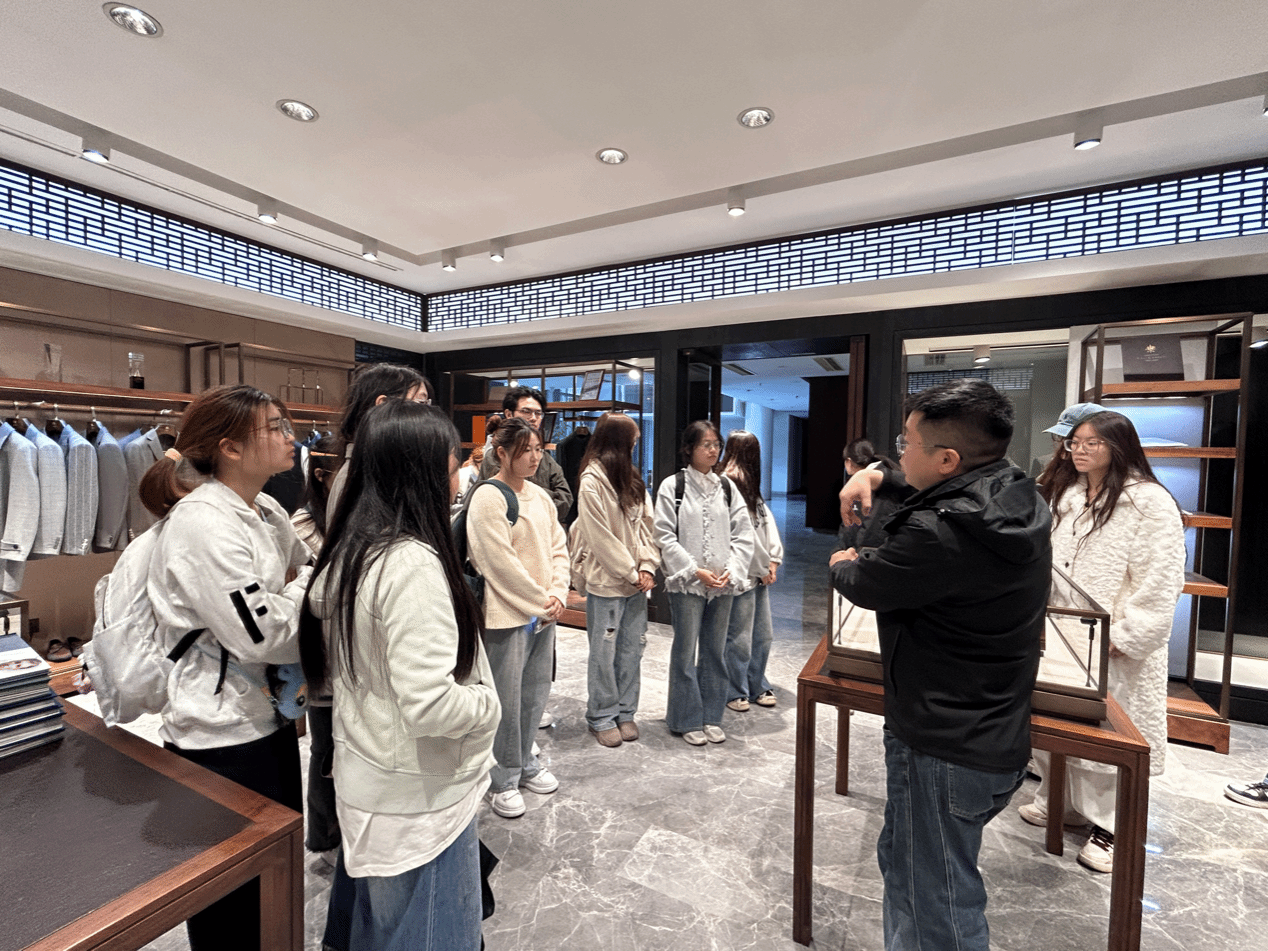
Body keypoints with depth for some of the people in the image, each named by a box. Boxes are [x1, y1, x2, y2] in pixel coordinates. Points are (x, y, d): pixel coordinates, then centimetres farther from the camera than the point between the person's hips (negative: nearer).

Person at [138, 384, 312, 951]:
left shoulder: (268, 512, 2)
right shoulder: (201, 523, -23)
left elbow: (307, 574, 12)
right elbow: (262, 636, -24)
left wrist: (304, 585, -7)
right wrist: (308, 584, -9)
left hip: (267, 717, 8)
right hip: (220, 737, -8)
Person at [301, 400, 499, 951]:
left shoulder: (349, 550, -2)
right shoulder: (413, 563, -29)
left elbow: (332, 666, 10)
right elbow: (430, 705, -31)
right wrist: (489, 703, -13)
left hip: (367, 779, 8)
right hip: (419, 800, -8)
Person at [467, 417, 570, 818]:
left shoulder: (539, 495, 8)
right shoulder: (487, 498, -14)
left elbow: (558, 548, 9)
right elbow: (501, 563, -18)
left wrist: (557, 595, -4)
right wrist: (540, 602, -12)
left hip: (544, 612, 7)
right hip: (508, 614, -7)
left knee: (535, 693, 18)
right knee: (507, 700, 6)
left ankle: (525, 763, 39)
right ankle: (503, 780, 26)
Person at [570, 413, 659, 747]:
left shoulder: (631, 478, 10)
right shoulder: (591, 482, -12)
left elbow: (647, 524, 8)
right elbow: (600, 537, -15)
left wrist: (648, 566, -4)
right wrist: (631, 573, -10)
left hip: (635, 581, 6)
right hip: (606, 581, -6)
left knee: (632, 649, 13)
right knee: (604, 652, 7)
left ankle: (625, 713, 29)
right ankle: (602, 718, 24)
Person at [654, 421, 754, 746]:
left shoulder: (726, 487, 7)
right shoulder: (672, 486, -4)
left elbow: (743, 534, 6)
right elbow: (665, 537, -8)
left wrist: (731, 572, -6)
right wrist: (695, 571, -13)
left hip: (723, 584, 4)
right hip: (687, 583, -4)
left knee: (715, 652, 13)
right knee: (686, 652, 5)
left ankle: (712, 717, 29)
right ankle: (687, 720, 22)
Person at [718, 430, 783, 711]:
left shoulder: (749, 487, 14)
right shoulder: (729, 486, -17)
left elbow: (767, 521, 11)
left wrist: (773, 560, 1)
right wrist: (763, 566, -8)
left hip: (759, 573, 9)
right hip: (742, 575, -9)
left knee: (763, 635, 18)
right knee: (740, 639, 4)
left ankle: (757, 686, 35)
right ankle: (735, 693, 23)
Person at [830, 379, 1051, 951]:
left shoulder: (939, 535, -31)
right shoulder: (1021, 502, -2)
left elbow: (864, 583, -14)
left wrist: (842, 565, 8)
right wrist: (876, 474, 6)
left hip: (944, 753, -9)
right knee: (901, 860, 27)